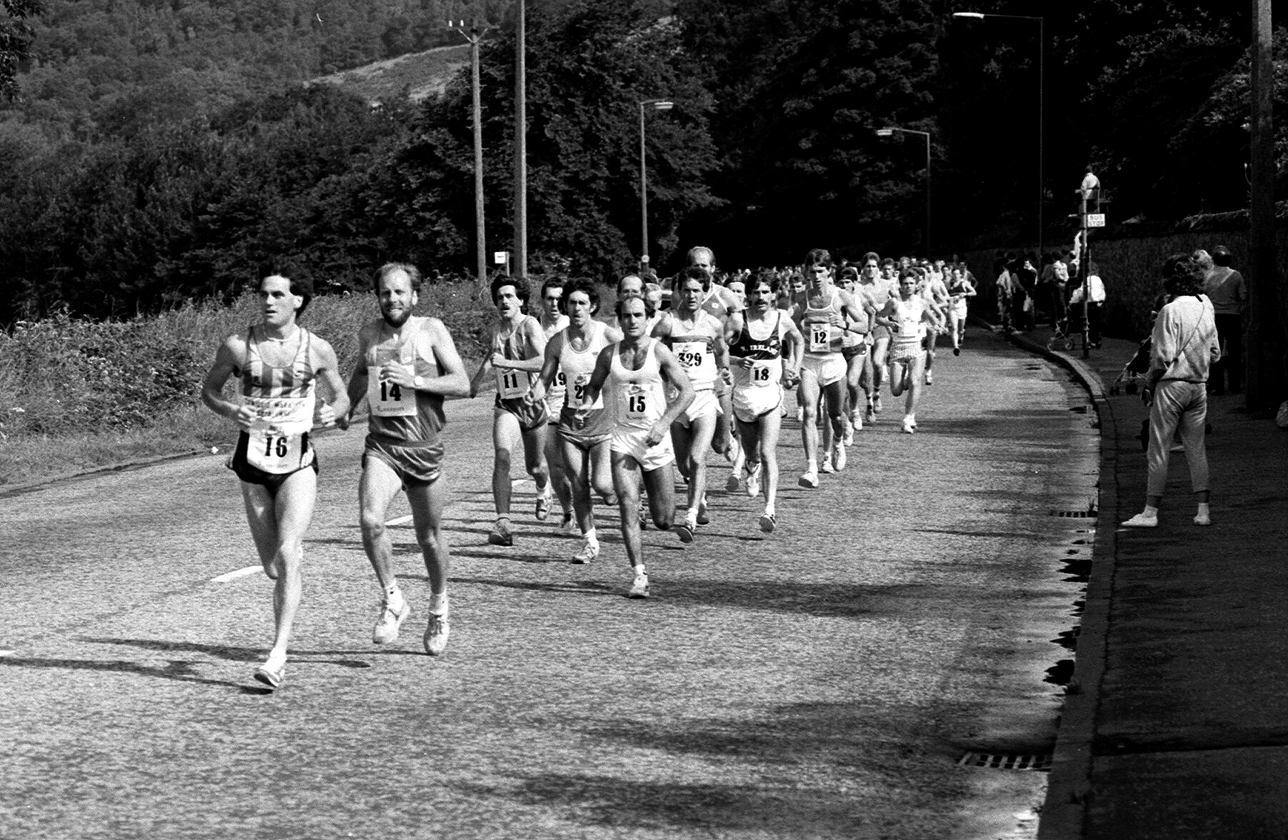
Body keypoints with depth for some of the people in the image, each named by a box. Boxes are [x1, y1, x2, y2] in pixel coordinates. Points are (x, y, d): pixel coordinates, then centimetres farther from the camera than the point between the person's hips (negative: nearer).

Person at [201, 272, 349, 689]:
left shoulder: (317, 350, -3)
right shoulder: (237, 345, -3)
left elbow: (342, 395, 11)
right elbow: (208, 390, 9)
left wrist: (331, 411, -12)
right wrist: (229, 409, -13)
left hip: (297, 461, -2)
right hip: (254, 461, 2)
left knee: (287, 555, -18)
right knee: (272, 567, 7)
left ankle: (278, 654, -18)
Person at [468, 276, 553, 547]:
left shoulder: (530, 325, -13)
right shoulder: (497, 328, 5)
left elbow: (543, 362, -27)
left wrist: (507, 363, -34)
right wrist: (477, 377, 33)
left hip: (533, 401, -3)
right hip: (506, 404, 3)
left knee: (535, 467, 12)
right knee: (502, 456, -22)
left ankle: (543, 489, 51)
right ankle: (503, 523, -26)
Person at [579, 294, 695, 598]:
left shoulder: (659, 352, -4)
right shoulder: (609, 354, 4)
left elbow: (687, 390, -5)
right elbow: (594, 384, 20)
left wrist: (663, 424, -15)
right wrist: (588, 403, -3)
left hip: (656, 439, -1)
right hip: (623, 439, 1)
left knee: (664, 521, 2)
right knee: (628, 507, -14)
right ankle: (639, 575, -10)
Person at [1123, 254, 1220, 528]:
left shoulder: (1171, 311, -15)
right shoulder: (1206, 308, 6)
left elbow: (1163, 357, -17)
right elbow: (1215, 353, 13)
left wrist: (1148, 384, -6)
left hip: (1171, 385, -7)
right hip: (1199, 385, 7)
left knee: (1158, 451, -1)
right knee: (1196, 449, 11)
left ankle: (1150, 512, 1)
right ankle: (1203, 510, 10)